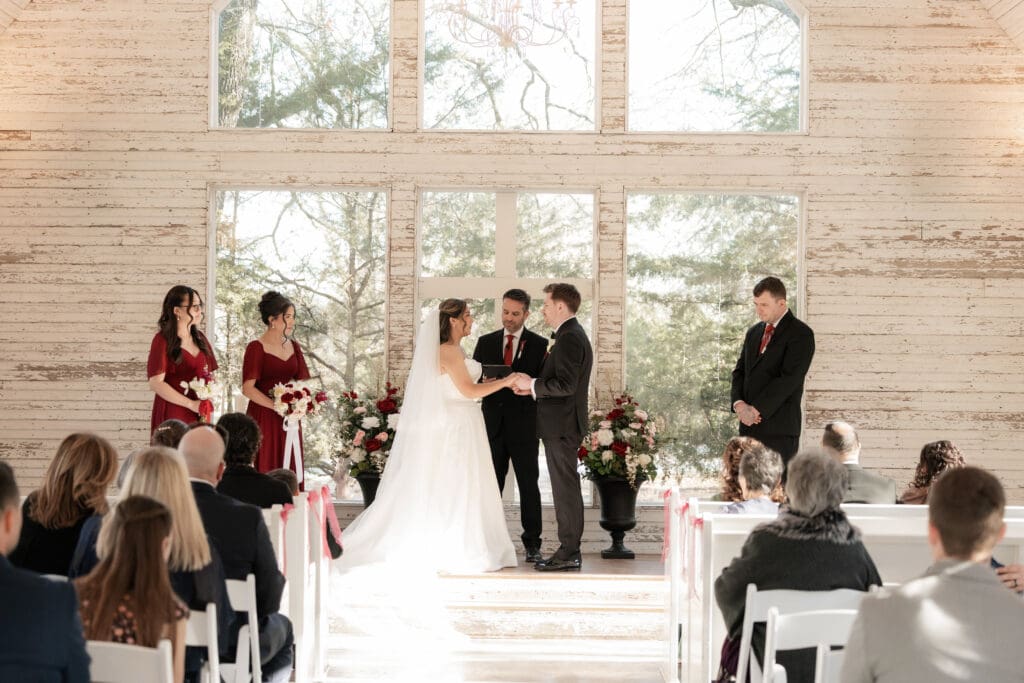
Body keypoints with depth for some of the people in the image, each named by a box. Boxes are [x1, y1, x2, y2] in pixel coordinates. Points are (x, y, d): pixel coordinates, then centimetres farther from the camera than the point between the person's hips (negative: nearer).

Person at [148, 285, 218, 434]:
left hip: (198, 416, 6)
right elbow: (156, 383, -13)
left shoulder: (200, 339, 14)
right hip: (172, 415, -5)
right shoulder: (163, 340, -6)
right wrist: (191, 404, -16)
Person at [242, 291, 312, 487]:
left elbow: (301, 381, 16)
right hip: (263, 420, -6)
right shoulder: (256, 348, -6)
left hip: (288, 420, 6)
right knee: (264, 472, -4)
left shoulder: (294, 346, 12)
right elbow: (248, 388, -12)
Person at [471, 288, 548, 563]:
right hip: (492, 424, 2)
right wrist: (484, 383, -11)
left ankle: (532, 543, 5)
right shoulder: (485, 342, 11)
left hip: (524, 425, -2)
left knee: (529, 485, 1)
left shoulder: (539, 344, 3)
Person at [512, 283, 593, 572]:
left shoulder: (569, 337, -16)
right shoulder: (573, 334, 17)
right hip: (563, 424, 11)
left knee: (565, 488, -6)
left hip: (561, 425, -11)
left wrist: (532, 384, -13)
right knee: (566, 488, 12)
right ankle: (569, 551, 17)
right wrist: (534, 387, 9)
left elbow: (565, 385, -24)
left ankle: (568, 555, -2)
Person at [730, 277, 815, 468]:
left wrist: (756, 410, -16)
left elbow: (789, 379, -14)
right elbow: (740, 371, 15)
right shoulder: (754, 332, 18)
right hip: (749, 426, 6)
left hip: (779, 427, -6)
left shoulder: (800, 334, -5)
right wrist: (739, 403, -5)